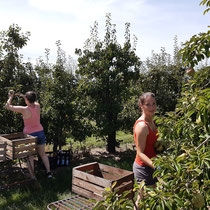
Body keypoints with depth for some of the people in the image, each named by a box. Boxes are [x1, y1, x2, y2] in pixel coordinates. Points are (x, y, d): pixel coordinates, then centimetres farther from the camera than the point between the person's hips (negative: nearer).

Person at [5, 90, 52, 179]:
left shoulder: (24, 109, -21)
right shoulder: (38, 106, -8)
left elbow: (7, 106, -12)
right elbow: (34, 102, 20)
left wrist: (10, 97, 4)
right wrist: (24, 96, 22)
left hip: (29, 135, -5)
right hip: (40, 133, 5)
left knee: (30, 157, 10)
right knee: (43, 154, 20)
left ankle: (32, 177, 12)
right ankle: (49, 172, 22)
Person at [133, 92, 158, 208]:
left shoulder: (151, 122, 6)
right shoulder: (142, 126, -23)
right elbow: (140, 153, -23)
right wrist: (156, 166, -34)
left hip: (149, 166, 9)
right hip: (144, 168, -9)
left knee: (142, 200, 22)